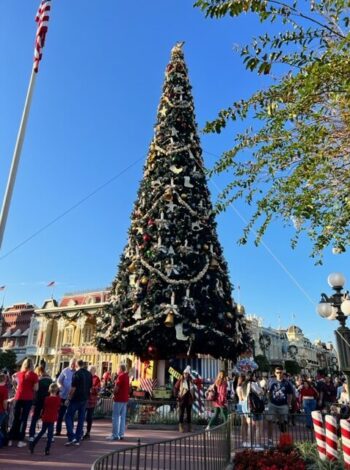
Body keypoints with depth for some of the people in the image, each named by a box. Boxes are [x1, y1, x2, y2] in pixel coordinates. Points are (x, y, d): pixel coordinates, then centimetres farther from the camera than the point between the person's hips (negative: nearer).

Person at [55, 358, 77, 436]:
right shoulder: (65, 371, -3)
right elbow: (59, 381, 0)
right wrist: (60, 385, -21)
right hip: (63, 396, 1)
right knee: (60, 414, 9)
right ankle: (58, 431, 22)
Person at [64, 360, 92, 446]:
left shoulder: (77, 374, -14)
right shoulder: (89, 374, 8)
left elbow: (73, 388, -16)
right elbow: (90, 387, 14)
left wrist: (68, 399, -9)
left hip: (76, 399, -6)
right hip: (84, 399, 6)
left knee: (69, 416, 6)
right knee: (81, 419, 10)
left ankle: (72, 437, -4)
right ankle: (78, 440, 14)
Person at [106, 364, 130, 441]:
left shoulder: (121, 376, -14)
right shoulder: (126, 376, 13)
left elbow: (116, 387, -18)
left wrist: (114, 394, -2)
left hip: (119, 399, -8)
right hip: (125, 399, 9)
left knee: (115, 417, -2)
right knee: (122, 417, 10)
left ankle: (115, 435, -1)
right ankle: (121, 435, 13)